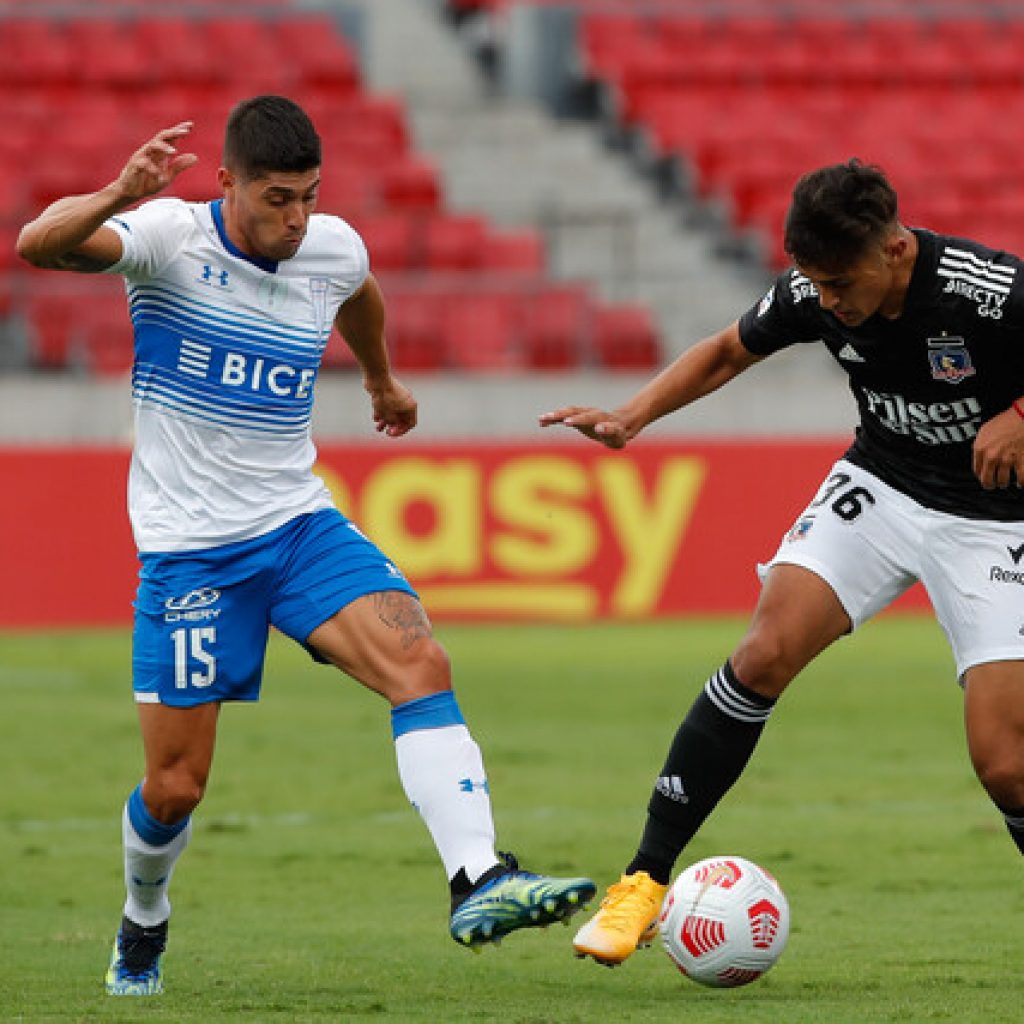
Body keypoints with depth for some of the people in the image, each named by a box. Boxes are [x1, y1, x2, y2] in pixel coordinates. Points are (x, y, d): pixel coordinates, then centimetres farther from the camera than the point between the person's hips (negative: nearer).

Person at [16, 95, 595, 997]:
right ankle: (144, 922, 33)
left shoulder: (335, 249, 0)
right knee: (174, 787, 0)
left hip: (300, 524, 4)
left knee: (421, 664, -23)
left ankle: (479, 883, -33)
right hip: (187, 546, -3)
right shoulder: (169, 237, -13)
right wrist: (118, 196, -51)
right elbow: (38, 246, -32)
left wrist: (382, 378, 45)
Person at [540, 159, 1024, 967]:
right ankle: (647, 879, -7)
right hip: (879, 487, 4)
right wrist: (632, 416, -5)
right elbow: (728, 351, 8)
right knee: (764, 654, -16)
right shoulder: (812, 296, -12)